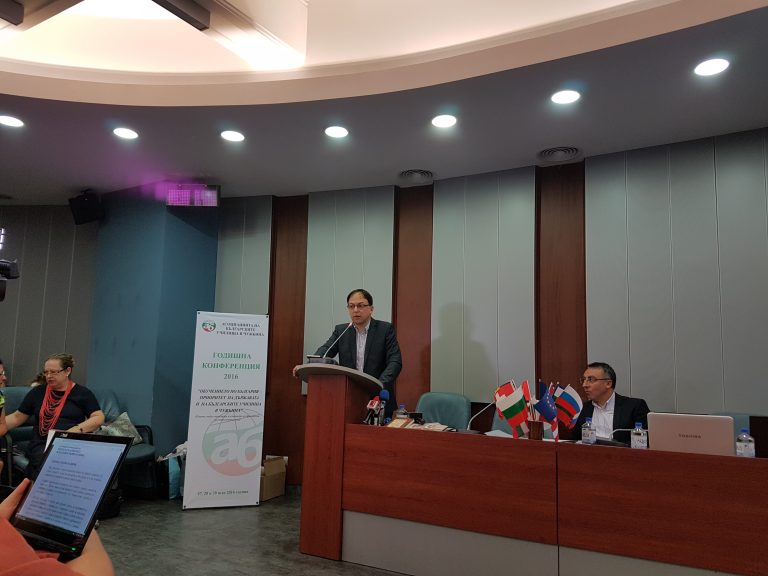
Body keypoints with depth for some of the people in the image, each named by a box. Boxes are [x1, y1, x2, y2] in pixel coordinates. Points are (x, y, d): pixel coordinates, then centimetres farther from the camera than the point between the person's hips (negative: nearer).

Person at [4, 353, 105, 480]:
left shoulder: (82, 393, 8)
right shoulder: (37, 392, 19)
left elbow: (99, 417, 2)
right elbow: (17, 417, 23)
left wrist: (77, 429, -13)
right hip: (41, 445, 2)